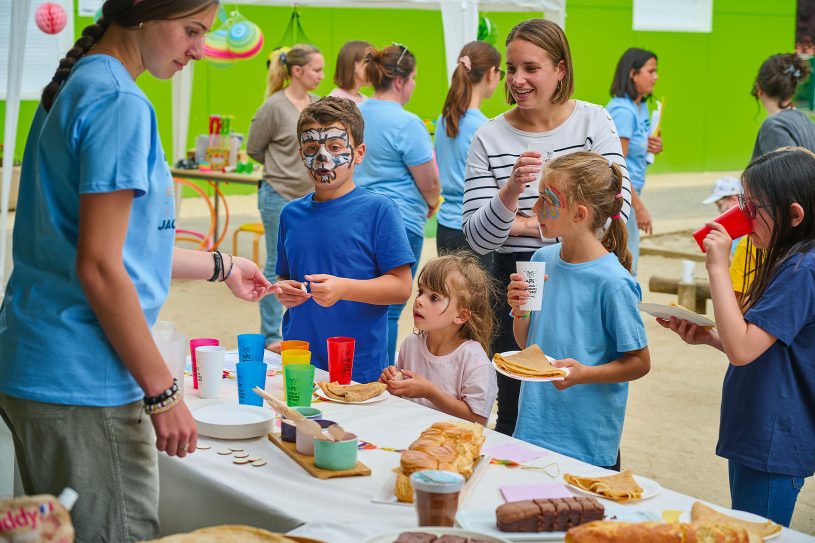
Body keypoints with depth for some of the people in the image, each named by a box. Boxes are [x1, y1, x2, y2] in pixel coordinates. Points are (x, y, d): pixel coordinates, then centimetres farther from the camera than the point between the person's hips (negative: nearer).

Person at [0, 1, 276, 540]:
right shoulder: (120, 104, -15)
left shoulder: (73, 88, 14)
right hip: (82, 389, -10)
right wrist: (163, 393, -14)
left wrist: (218, 266, 28)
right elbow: (98, 268, -19)